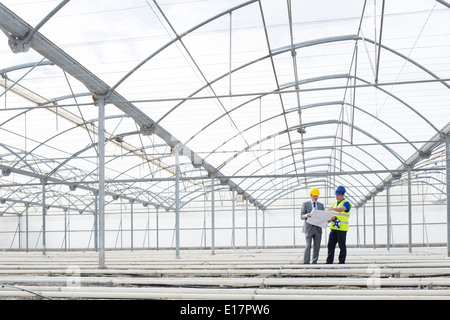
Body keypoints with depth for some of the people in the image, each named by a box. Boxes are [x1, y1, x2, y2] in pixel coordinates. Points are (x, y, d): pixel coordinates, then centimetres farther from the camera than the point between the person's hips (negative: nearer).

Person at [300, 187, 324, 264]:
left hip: (318, 228, 4)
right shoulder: (305, 204, 3)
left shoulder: (321, 205, 14)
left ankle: (314, 262, 11)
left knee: (317, 247, 3)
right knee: (308, 246, -11)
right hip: (309, 228, -4)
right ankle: (306, 263, -9)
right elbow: (301, 216, -4)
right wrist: (306, 215, -27)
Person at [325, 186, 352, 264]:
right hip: (333, 228, 7)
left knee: (342, 246, 0)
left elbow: (342, 209, -29)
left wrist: (330, 209, -42)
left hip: (342, 228, -7)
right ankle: (329, 262, 8)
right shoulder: (335, 203, 18)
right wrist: (331, 218, -8)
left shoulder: (346, 203, -6)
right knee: (330, 245, 4)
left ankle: (341, 262, 7)